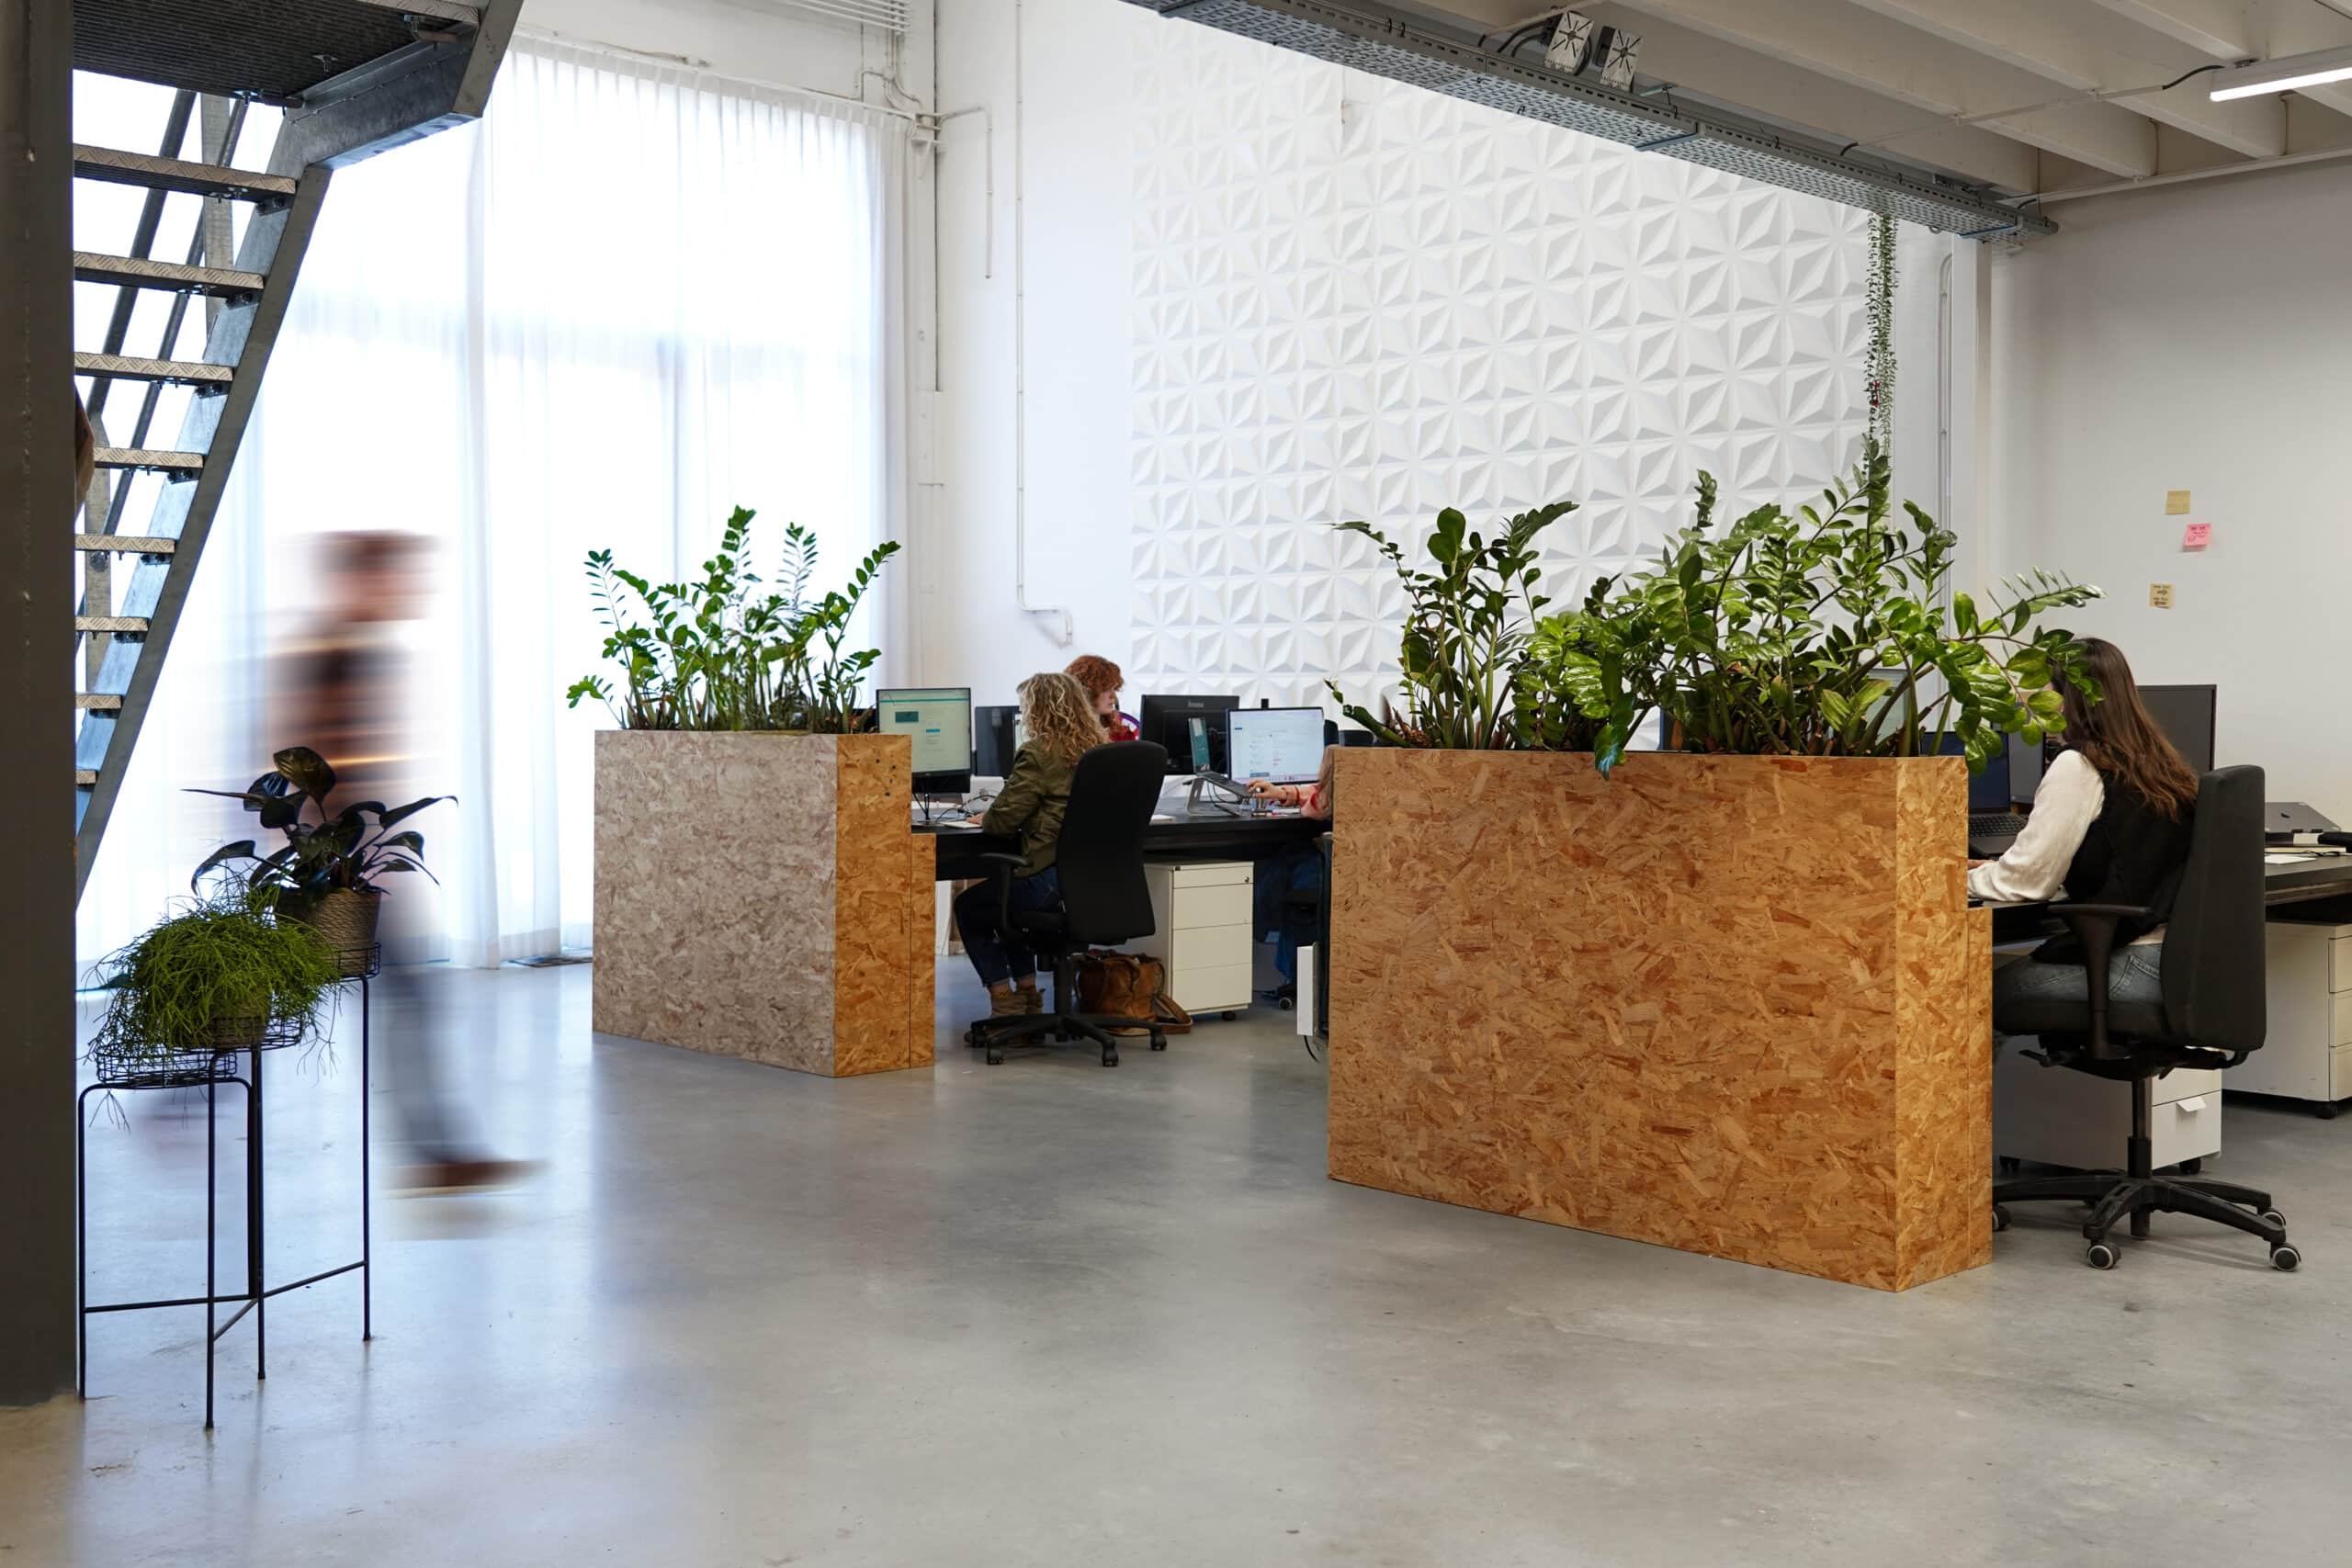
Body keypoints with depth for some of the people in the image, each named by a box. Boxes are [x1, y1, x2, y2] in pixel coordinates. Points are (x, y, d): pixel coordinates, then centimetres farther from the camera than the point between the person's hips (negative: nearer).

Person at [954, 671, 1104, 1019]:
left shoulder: (1038, 754, -15)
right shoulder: (1096, 749, 8)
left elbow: (1001, 820, -16)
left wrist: (984, 819, 7)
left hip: (1048, 880, -8)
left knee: (968, 907, 20)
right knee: (1001, 900, 34)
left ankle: (1004, 1000, 17)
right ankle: (1027, 992, 32)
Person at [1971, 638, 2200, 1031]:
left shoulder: (2077, 767, -12)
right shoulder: (2163, 763, 14)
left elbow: (2028, 880, -11)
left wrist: (1968, 878, 10)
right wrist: (1996, 870, 28)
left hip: (2136, 967, -9)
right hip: (2182, 959, 9)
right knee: (2026, 964, 22)